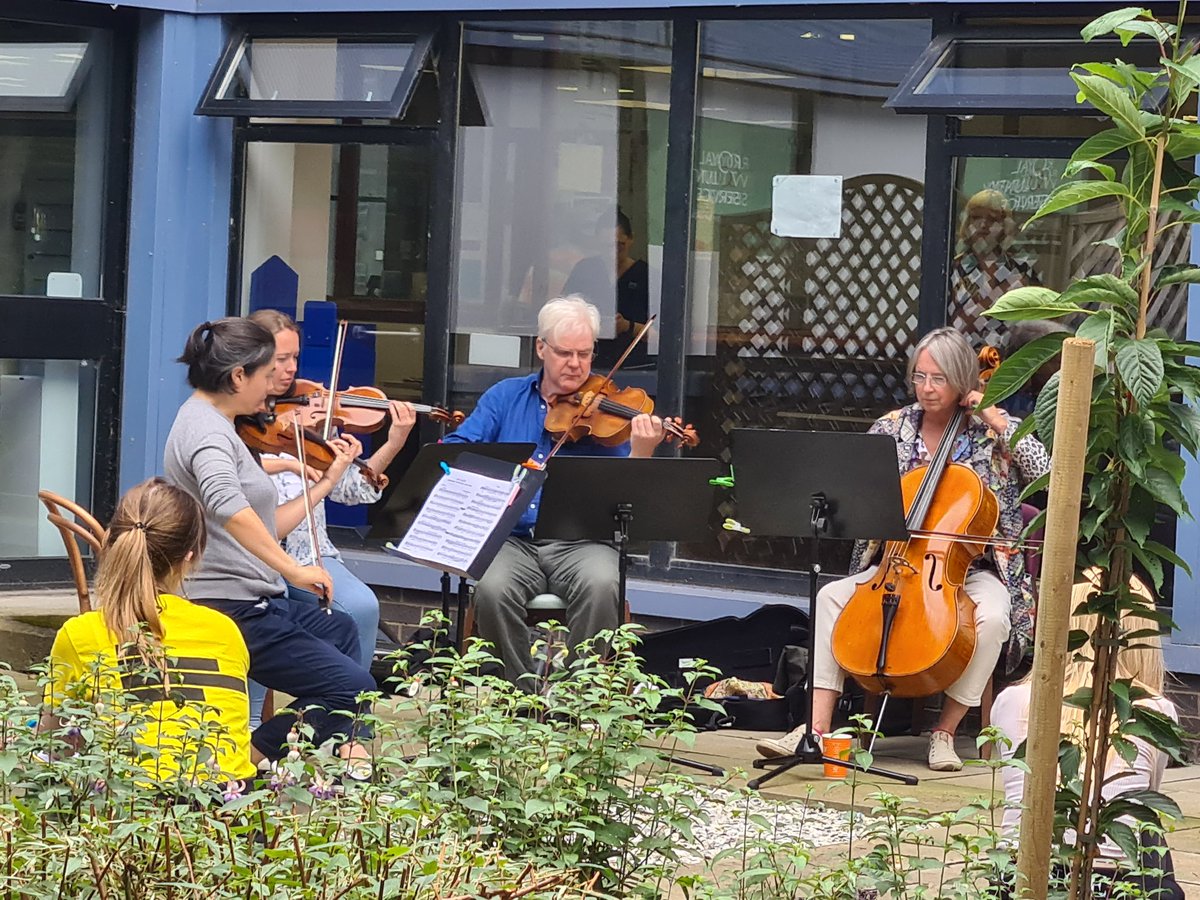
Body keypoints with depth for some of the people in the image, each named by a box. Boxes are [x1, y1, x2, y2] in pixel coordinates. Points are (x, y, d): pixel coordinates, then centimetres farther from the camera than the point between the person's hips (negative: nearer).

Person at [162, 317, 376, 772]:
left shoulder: (212, 424, 18)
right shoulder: (205, 428, -16)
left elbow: (264, 529, 17)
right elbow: (228, 508, -37)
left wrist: (326, 482, 19)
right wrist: (292, 569, -38)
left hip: (254, 603, 11)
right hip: (231, 610, -11)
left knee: (340, 629, 32)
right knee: (353, 688, -15)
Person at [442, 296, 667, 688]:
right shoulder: (505, 397, 12)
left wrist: (640, 453, -24)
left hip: (581, 542, -1)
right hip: (513, 540, 1)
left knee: (601, 585, -34)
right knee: (493, 589, -31)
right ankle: (521, 689, -11)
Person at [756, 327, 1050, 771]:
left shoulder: (990, 428, -1)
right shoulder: (895, 427, 6)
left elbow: (1044, 472, -12)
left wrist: (997, 422, -15)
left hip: (971, 569, -3)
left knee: (992, 617, -35)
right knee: (831, 596, -21)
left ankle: (945, 731, -20)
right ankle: (817, 726, -26)